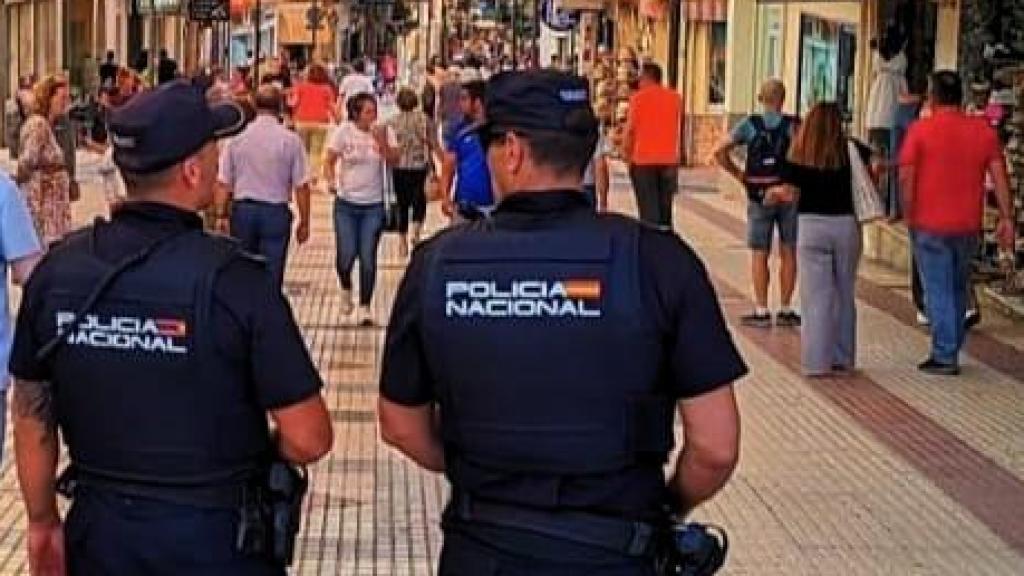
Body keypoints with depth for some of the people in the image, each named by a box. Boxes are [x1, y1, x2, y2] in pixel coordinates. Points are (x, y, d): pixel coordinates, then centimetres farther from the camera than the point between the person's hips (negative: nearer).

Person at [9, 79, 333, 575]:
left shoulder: (58, 269, -5)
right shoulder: (233, 279, -18)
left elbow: (32, 414, 6)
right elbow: (308, 439, -16)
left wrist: (43, 524, 18)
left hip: (101, 533, 4)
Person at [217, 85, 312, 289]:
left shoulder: (237, 138, 0)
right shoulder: (291, 140, -6)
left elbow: (224, 183, 0)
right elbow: (302, 186, -6)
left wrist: (221, 214, 7)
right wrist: (304, 222, 2)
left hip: (242, 210, 2)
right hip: (276, 212, -2)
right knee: (272, 275, 2)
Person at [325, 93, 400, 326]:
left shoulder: (385, 131, -3)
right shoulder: (344, 131, -5)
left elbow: (393, 160, -13)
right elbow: (330, 161, -3)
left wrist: (381, 142, -27)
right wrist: (332, 181, -20)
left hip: (374, 204, 0)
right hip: (346, 203, 0)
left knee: (368, 258, -1)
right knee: (346, 256, -3)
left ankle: (365, 307, 11)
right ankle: (346, 289, 30)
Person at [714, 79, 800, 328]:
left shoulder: (750, 124, -2)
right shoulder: (792, 125, -2)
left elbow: (721, 152, -7)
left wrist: (739, 175, 2)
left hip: (760, 197, 0)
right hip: (789, 195, 0)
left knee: (760, 254, 4)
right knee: (788, 253, 8)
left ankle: (761, 311, 3)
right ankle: (786, 310, 11)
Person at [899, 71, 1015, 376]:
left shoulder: (920, 130, -7)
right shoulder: (984, 130, 3)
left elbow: (906, 177, -10)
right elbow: (1000, 175, -1)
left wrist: (909, 216, 0)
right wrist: (1006, 218, 1)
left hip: (930, 225, -4)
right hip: (968, 225, 4)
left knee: (938, 292, 2)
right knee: (958, 290, 18)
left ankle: (944, 357, 1)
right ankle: (951, 351, 26)